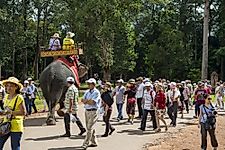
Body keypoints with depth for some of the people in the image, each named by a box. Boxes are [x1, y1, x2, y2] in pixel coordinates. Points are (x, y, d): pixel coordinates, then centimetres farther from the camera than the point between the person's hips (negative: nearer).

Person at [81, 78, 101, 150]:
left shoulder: (96, 92, -10)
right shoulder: (87, 92, 13)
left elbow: (92, 102, -19)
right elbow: (83, 101, 5)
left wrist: (86, 100, -4)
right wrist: (89, 101, -11)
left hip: (93, 111, -8)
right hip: (87, 111, 8)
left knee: (90, 128, -9)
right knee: (90, 128, 13)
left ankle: (85, 144, -10)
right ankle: (94, 142, 23)